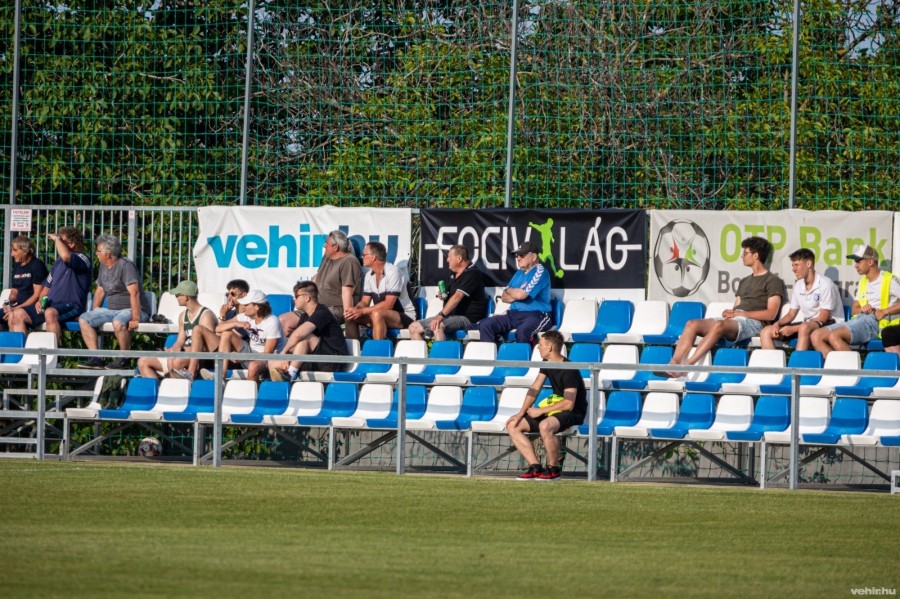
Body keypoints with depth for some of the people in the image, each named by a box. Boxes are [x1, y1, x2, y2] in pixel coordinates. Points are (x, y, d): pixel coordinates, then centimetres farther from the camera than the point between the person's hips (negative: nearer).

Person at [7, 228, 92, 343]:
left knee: (50, 313, -41)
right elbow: (47, 286, 28)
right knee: (16, 315, -5)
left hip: (71, 307, -8)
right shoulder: (58, 262, 23)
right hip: (50, 305, 8)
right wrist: (40, 301, 7)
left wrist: (56, 238, -11)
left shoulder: (82, 260, -5)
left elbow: (65, 256, -29)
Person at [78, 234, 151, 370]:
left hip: (131, 309, -9)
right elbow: (100, 290, 24)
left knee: (118, 323, -40)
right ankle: (96, 358, -13)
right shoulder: (104, 266, 12)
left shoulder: (125, 265, -15)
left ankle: (125, 360, -20)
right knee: (84, 319, -7)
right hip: (112, 310, 9)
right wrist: (95, 313, 14)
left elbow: (134, 293, -23)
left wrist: (135, 318, -30)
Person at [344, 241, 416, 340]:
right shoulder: (369, 275, 7)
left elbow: (388, 305, -23)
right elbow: (364, 302, 9)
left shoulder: (392, 272, -18)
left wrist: (362, 311, -25)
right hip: (380, 315, 8)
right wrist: (355, 309, -15)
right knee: (350, 316, -7)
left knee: (377, 314, -37)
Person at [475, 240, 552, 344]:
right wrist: (516, 295, -4)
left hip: (535, 315, -8)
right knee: (486, 325, -14)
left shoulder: (540, 272, -5)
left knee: (522, 331, -41)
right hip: (514, 314, 8)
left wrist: (510, 290, 6)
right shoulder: (519, 273, 21)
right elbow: (504, 297, 16)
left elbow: (522, 294, -15)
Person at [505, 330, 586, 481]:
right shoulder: (547, 364, 5)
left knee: (545, 426, -41)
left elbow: (569, 404, -26)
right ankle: (535, 467, -8)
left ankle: (553, 468, -20)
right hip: (555, 410, 9)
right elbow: (534, 389, 8)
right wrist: (521, 413, -3)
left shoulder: (569, 371, -22)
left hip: (574, 413, -9)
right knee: (513, 425, -1)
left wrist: (540, 411, -19)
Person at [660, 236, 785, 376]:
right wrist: (729, 313, -1)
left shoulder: (772, 281, 4)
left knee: (719, 325, -38)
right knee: (692, 324, -14)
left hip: (753, 323, -8)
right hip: (734, 321, 8)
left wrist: (739, 313, -10)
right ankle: (674, 364, -30)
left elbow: (771, 314, -8)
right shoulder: (745, 282, 31)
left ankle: (686, 365, -45)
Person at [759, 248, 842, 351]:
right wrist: (777, 323, -6)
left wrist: (793, 329, -20)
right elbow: (791, 314, 17)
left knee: (805, 328, -41)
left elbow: (823, 318, -16)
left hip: (829, 324, -8)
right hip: (807, 324, 8)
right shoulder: (798, 286, 8)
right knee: (766, 332, -6)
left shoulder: (825, 284, -13)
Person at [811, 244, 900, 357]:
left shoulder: (889, 280, 1)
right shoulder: (863, 282, 26)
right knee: (816, 336, -9)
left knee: (834, 336, -32)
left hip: (875, 322, -9)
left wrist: (884, 311, -15)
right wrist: (862, 309, 1)